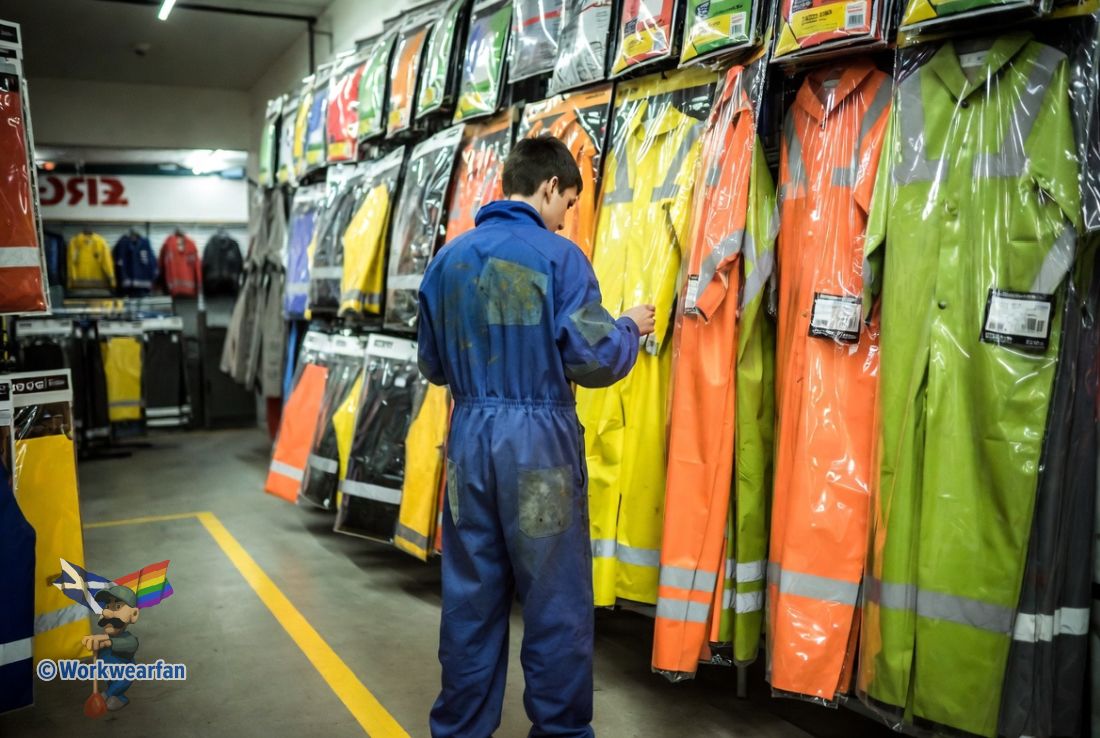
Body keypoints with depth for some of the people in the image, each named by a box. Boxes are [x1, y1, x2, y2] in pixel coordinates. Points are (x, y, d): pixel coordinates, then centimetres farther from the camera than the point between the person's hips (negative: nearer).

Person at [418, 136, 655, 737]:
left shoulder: (447, 259, 7)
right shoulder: (558, 256, -10)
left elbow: (432, 364, 14)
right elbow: (591, 360, -14)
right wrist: (630, 328, 5)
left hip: (469, 435, 6)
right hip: (538, 438, -5)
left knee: (469, 596, 16)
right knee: (557, 600, 8)